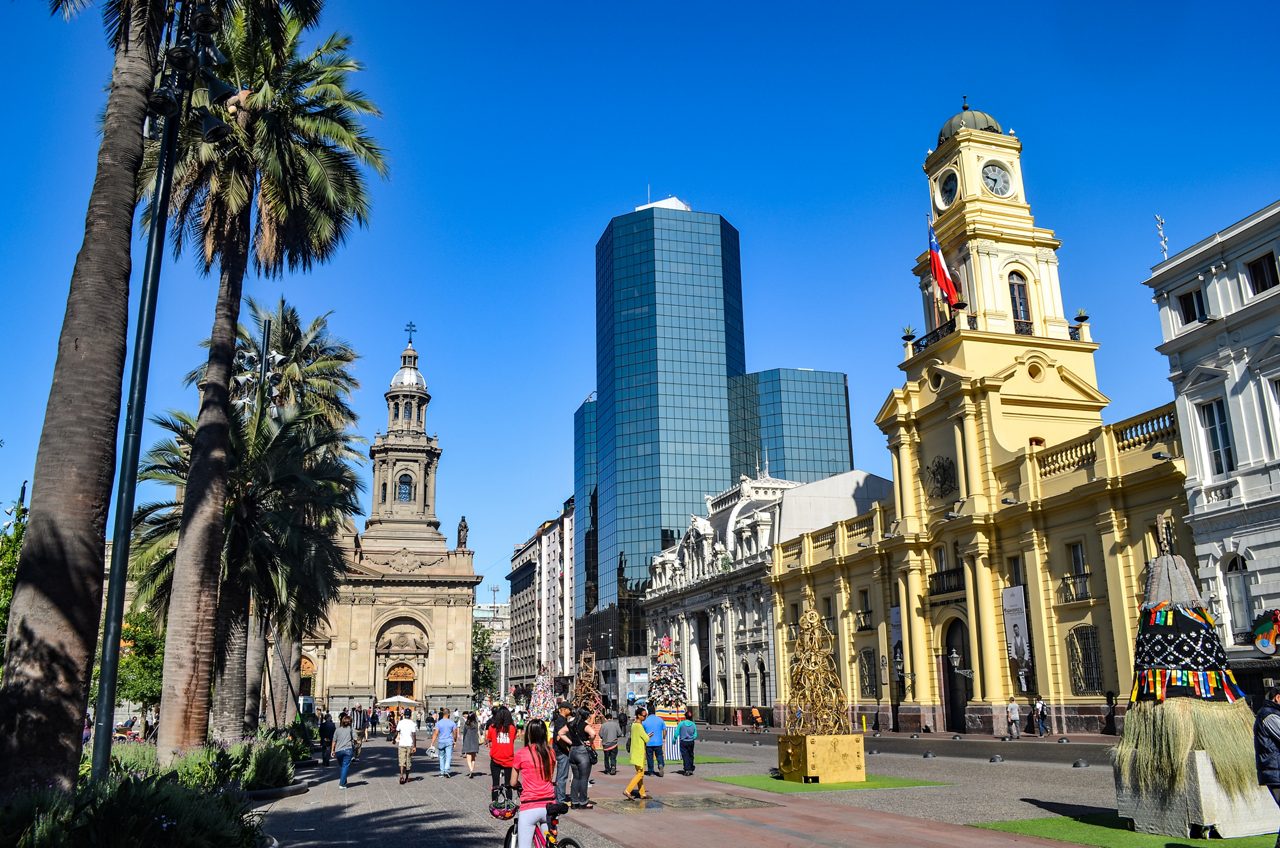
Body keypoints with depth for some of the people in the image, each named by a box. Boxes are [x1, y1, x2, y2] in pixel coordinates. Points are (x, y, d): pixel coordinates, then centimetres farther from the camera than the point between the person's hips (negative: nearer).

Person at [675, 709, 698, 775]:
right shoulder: (693, 725, -3)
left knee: (685, 756, 2)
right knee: (690, 756, 17)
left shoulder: (681, 723, -10)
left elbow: (676, 733, -8)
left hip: (683, 742, -2)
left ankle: (687, 770, -6)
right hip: (691, 742, 2)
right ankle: (691, 769, 25)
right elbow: (695, 736, 1)